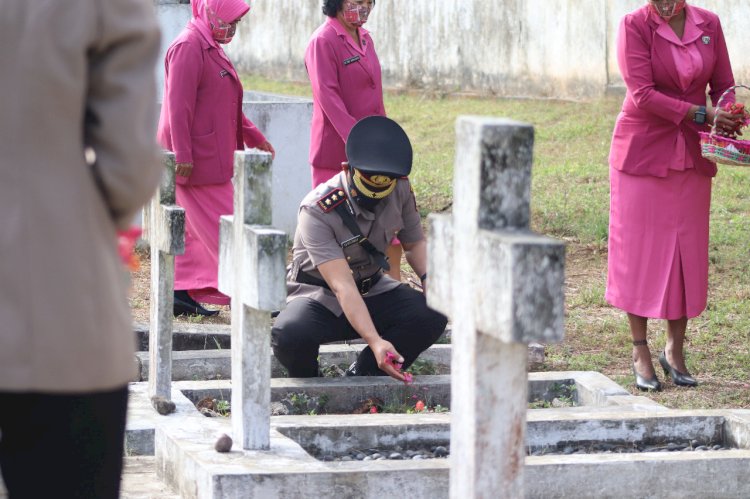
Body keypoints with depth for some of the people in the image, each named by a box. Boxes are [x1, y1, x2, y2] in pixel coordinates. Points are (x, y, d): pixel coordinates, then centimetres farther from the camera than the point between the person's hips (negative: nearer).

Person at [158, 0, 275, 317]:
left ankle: (180, 292, 17)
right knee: (221, 227, -6)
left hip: (213, 157, 10)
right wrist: (183, 156, -25)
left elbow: (225, 105, 26)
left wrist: (254, 137, 25)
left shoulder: (210, 49, 17)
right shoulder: (188, 47, -17)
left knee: (196, 229, 13)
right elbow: (179, 106, -22)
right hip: (197, 160, -10)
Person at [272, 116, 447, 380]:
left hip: (373, 290, 5)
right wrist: (376, 342, -46)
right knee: (289, 336, -37)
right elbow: (342, 286, -35)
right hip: (320, 297, -5)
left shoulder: (400, 190, -10)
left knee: (432, 316, -21)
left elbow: (414, 243, 8)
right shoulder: (318, 212, -28)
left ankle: (361, 377, -5)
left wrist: (429, 279, -15)